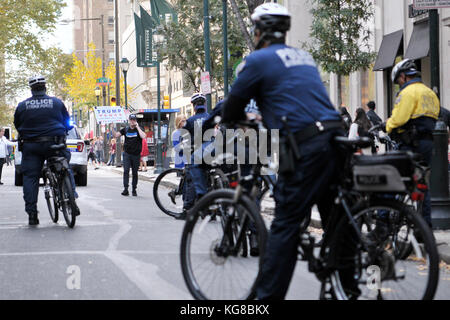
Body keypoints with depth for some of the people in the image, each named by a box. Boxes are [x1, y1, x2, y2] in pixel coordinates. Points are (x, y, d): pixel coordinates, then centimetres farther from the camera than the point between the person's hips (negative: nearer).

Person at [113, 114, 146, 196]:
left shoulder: (139, 130, 0)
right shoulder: (125, 130, 7)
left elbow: (143, 136, -19)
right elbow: (116, 135, 4)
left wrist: (137, 127, -15)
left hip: (136, 155, -1)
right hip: (127, 154, 1)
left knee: (135, 173, 7)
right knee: (126, 171, -13)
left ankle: (134, 190, 17)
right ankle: (125, 189, -17)